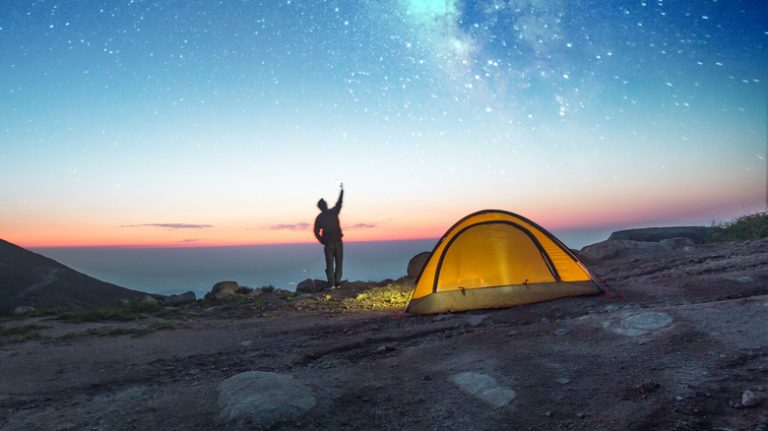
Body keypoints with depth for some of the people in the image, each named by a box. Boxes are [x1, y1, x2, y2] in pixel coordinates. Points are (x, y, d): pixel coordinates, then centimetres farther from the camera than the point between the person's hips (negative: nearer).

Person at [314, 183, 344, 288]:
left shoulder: (319, 218, -1)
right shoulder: (333, 212, -2)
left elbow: (316, 232, -5)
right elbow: (339, 202, 13)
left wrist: (323, 241, 7)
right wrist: (342, 190, 24)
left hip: (328, 243, 0)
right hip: (338, 241, 0)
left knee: (329, 264, 4)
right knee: (338, 263, 9)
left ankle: (331, 284, -5)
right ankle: (337, 282, 4)